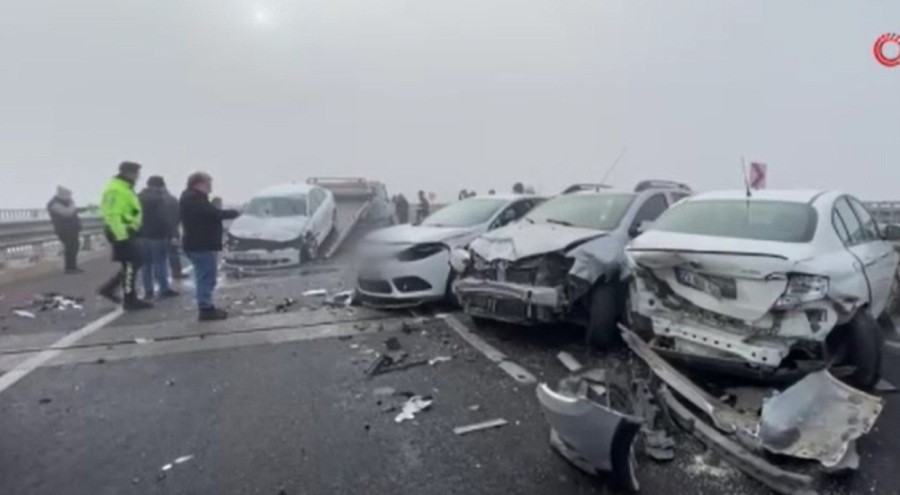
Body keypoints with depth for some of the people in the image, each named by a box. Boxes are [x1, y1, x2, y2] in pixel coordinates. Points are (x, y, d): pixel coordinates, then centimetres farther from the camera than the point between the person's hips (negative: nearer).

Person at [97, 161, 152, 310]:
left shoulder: (124, 188, 17)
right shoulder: (116, 189, -16)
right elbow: (113, 215, -23)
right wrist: (121, 236, -26)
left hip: (126, 232, 10)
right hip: (122, 233, -10)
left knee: (133, 263, 14)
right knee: (130, 265, -5)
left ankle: (109, 288, 20)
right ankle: (130, 300, 1)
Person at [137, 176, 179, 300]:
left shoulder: (138, 198, 14)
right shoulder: (159, 199, -11)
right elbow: (165, 219, -16)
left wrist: (136, 234, 18)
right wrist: (168, 235, -11)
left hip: (142, 236, 7)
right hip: (156, 236, -7)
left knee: (146, 264, 10)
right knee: (160, 263, -2)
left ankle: (148, 291, 12)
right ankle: (164, 289, 1)